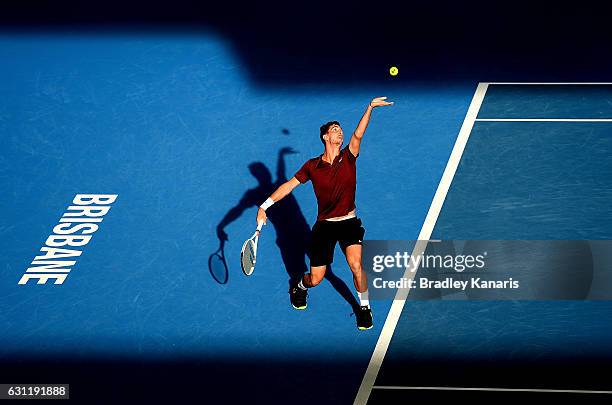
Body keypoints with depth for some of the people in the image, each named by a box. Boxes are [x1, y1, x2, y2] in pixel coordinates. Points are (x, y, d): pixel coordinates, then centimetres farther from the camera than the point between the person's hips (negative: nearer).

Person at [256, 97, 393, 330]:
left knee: (356, 265, -22)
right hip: (324, 226, 0)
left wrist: (370, 107, -32)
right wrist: (264, 206, -4)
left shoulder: (349, 157, -3)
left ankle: (364, 308, 2)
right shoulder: (312, 166, -2)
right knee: (316, 279, 3)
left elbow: (358, 135, -18)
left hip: (349, 223, 0)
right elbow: (289, 185, 3)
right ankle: (300, 286, 41)